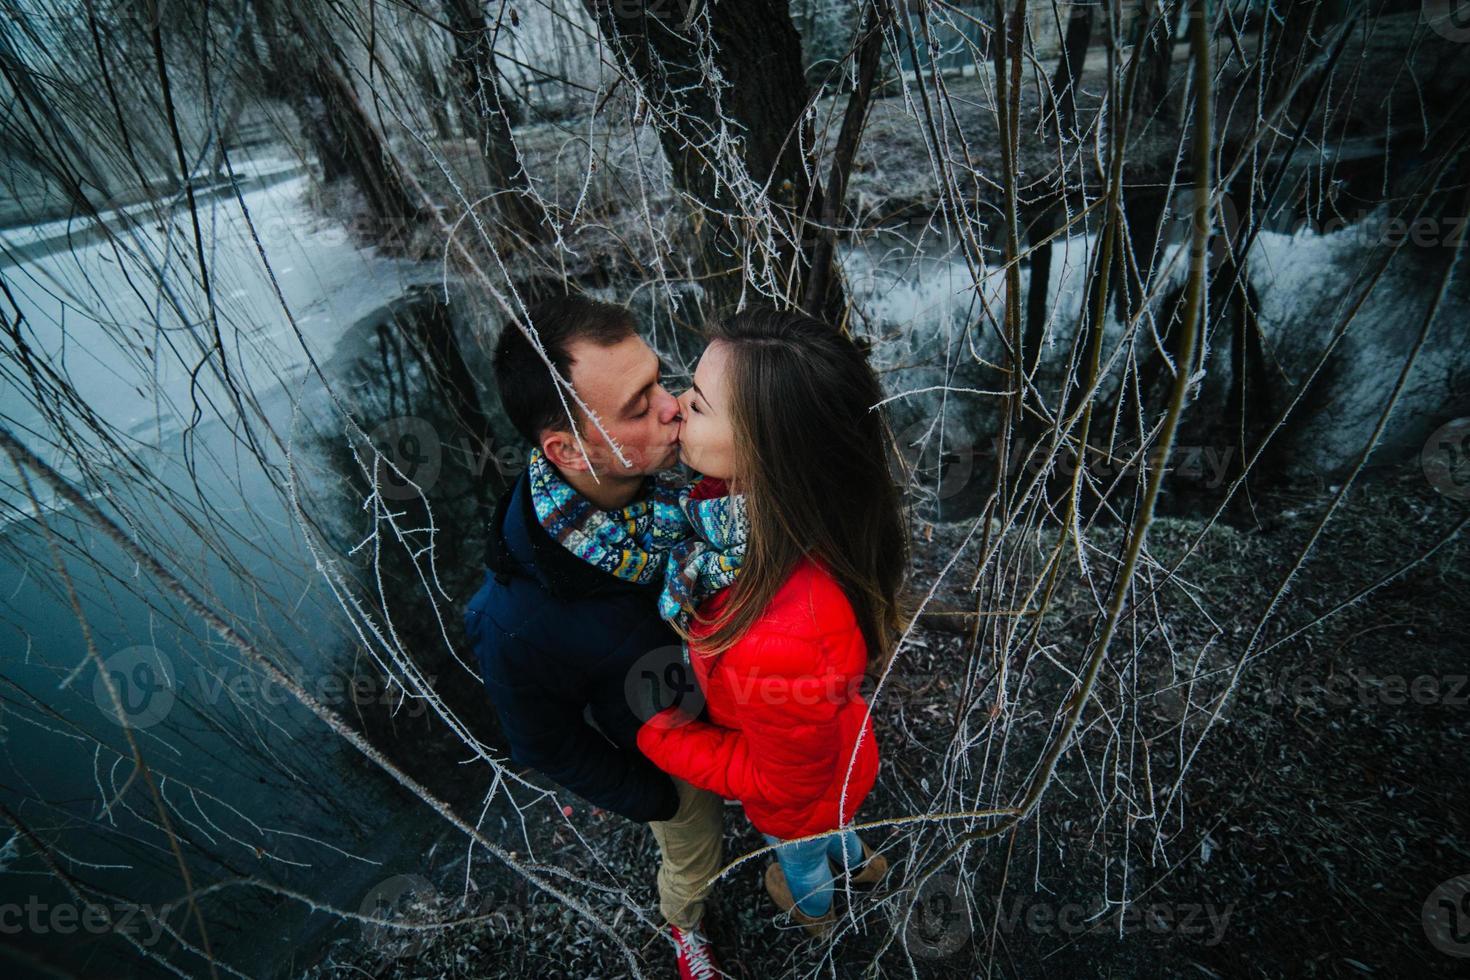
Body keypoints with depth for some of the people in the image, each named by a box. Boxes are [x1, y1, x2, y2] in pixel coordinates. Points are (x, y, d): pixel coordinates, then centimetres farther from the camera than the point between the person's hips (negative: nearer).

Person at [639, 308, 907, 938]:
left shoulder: (783, 642, -51)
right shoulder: (770, 504, -30)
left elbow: (786, 782, -28)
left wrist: (653, 734, -23)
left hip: (800, 795, -4)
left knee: (799, 855, 35)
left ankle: (813, 910, 72)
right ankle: (856, 862, 76)